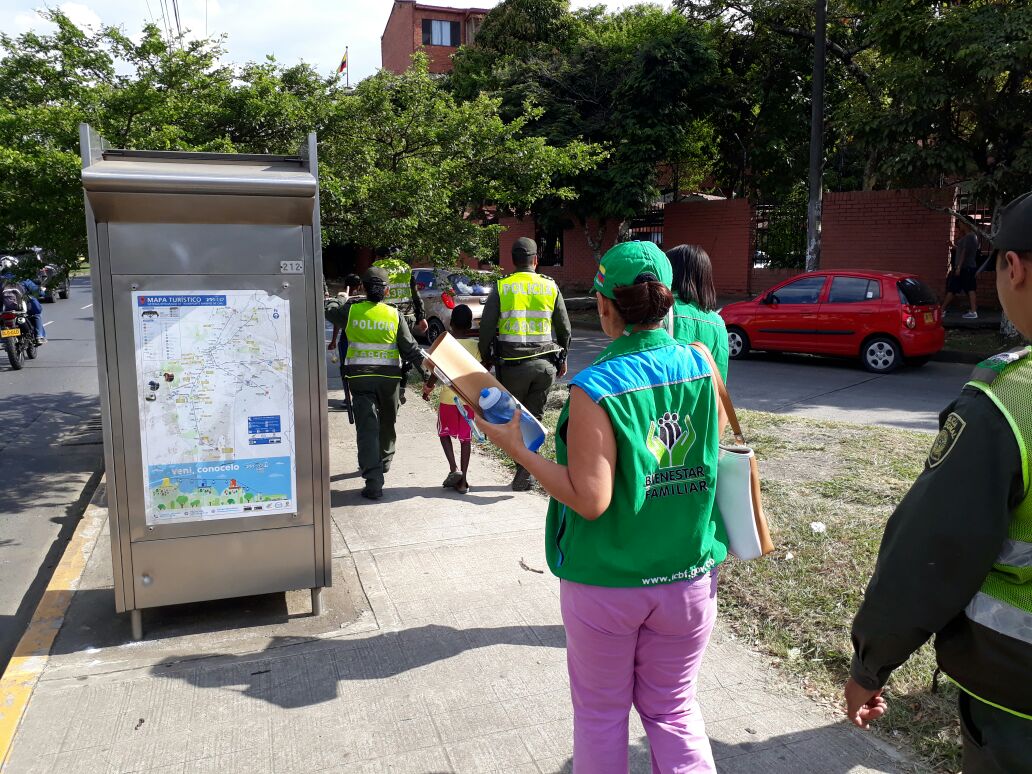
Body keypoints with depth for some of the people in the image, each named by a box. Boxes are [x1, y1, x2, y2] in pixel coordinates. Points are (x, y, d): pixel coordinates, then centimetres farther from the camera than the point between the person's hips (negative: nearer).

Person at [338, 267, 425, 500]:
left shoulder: (351, 310, -4)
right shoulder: (395, 315, -1)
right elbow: (410, 349, -2)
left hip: (359, 376, -1)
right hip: (389, 376, 2)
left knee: (366, 426, -5)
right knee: (387, 422, 22)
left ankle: (373, 480, -15)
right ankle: (384, 461, 44)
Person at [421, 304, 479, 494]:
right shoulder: (476, 346, -1)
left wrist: (427, 389, 9)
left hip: (448, 397, -2)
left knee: (444, 433, 16)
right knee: (466, 438, 9)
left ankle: (454, 469, -2)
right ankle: (462, 481, 9)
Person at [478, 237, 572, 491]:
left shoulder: (501, 288, -1)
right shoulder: (550, 287, 6)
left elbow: (486, 328, -2)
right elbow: (565, 329, 10)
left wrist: (486, 361, 11)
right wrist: (562, 359, 23)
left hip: (512, 364, -2)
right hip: (546, 363, 2)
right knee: (534, 417, 10)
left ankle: (525, 469, 2)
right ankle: (523, 474, 8)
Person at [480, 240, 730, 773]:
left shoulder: (593, 389, -19)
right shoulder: (701, 365, -6)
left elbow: (590, 500, -21)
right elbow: (717, 452, 7)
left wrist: (518, 450, -12)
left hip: (607, 584, -4)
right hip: (688, 578, 4)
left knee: (601, 713, 18)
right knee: (674, 709, 21)